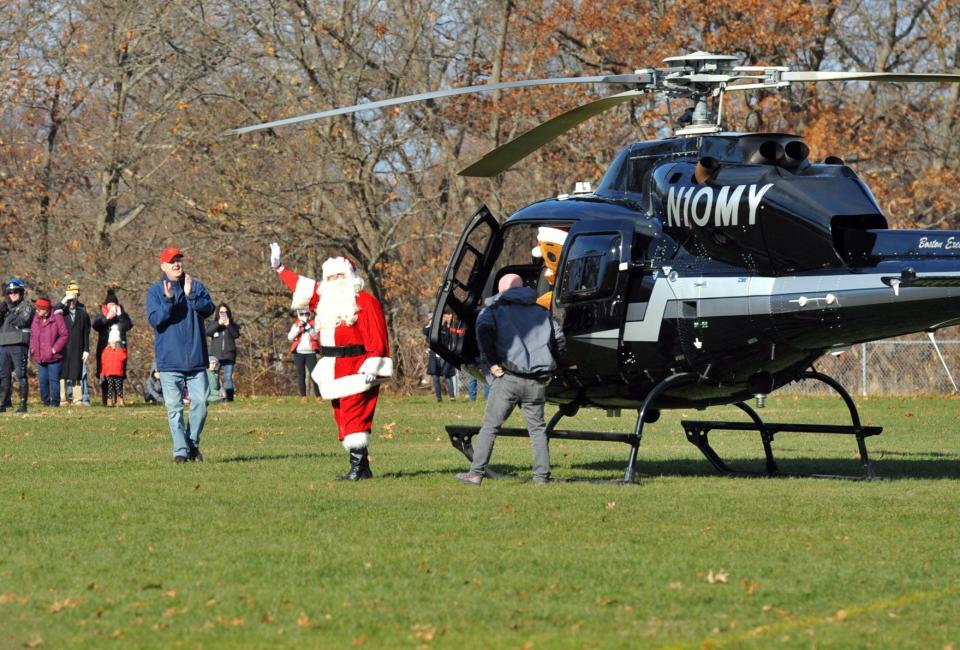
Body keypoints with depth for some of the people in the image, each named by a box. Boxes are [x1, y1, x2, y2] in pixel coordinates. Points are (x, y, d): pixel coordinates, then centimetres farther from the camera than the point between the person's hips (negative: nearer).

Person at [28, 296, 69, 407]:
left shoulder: (57, 318, -10)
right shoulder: (36, 319, 7)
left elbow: (65, 335, -9)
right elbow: (32, 335, 18)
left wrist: (55, 349, -13)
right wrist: (32, 348, 4)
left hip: (53, 357, -6)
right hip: (40, 358, 6)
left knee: (54, 380, -4)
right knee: (42, 381, 7)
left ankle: (55, 403, 3)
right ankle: (46, 402, 17)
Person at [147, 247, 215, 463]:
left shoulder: (197, 286, 9)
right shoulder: (155, 291, 5)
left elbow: (208, 309, -6)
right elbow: (155, 320, -7)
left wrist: (190, 295, -19)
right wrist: (168, 300, -21)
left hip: (196, 358, 1)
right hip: (169, 360, -1)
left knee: (200, 402, -3)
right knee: (174, 407, -3)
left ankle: (193, 444, 13)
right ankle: (180, 450, 0)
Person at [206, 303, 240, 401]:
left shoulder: (233, 324, 13)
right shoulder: (213, 323, 13)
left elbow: (236, 335, -3)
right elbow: (207, 332, -6)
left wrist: (228, 325, -11)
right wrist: (218, 324, -13)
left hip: (228, 355, 0)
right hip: (216, 355, 0)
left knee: (228, 378, -5)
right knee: (214, 377, -4)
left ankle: (229, 397, -6)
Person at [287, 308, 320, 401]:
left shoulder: (313, 323, 6)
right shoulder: (296, 324, 10)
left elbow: (316, 336, -7)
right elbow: (290, 337, -1)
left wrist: (308, 327, -17)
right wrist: (298, 328, -11)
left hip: (310, 353, -2)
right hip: (299, 353, 2)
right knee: (301, 375, 2)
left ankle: (318, 396, -7)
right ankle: (303, 396, 5)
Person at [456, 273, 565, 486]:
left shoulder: (494, 310, 8)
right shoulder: (542, 313, 20)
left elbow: (484, 332, -13)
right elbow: (559, 340, 14)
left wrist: (491, 363, -9)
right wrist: (548, 367, 17)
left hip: (508, 378, -3)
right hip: (537, 381, 3)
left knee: (490, 426, 2)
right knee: (537, 428, 13)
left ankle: (476, 473, -3)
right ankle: (542, 475, 6)